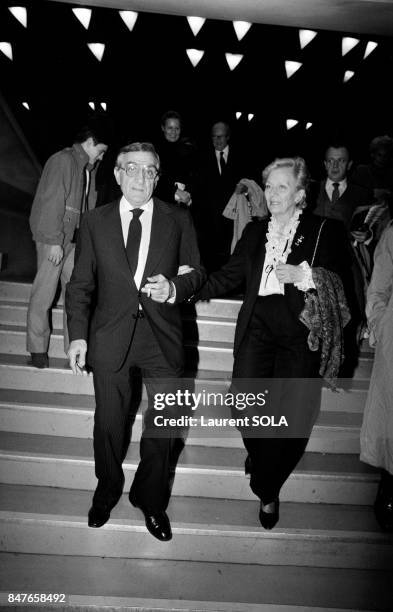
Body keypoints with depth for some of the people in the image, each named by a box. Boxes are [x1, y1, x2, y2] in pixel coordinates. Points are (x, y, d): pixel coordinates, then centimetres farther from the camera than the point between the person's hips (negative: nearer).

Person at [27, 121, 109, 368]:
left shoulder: (88, 168, 15)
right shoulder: (62, 161, -9)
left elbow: (90, 205, 12)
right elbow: (52, 202, -15)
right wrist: (55, 241, -18)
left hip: (74, 239, 8)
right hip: (53, 239, -7)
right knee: (44, 293, 1)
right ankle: (38, 349, 13)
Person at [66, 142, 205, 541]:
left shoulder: (178, 220, 3)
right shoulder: (95, 222, 3)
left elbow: (197, 272, 6)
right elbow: (80, 284, 3)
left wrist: (174, 288, -16)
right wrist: (78, 335, -6)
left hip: (162, 337, 0)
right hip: (110, 336, 0)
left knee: (164, 426, 8)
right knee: (109, 423, 15)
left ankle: (150, 500, 34)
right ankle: (107, 492, 42)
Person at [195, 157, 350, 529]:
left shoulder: (325, 231, 4)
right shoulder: (255, 231, 16)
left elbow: (338, 285, -1)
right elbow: (230, 274, 13)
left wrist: (304, 274, -17)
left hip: (301, 331, -3)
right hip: (257, 327, 3)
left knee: (289, 416, -4)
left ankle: (267, 491, 23)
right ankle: (258, 452, 32)